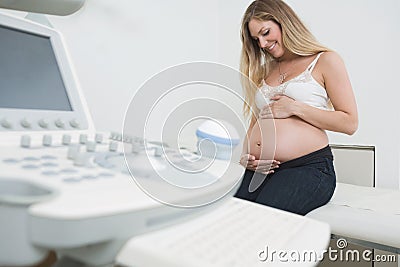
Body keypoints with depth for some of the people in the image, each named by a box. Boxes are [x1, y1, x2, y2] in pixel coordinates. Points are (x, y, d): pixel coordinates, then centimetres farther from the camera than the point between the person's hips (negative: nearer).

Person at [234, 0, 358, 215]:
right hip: (258, 170, 5)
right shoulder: (263, 72, 24)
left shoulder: (325, 61, 8)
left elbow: (350, 123, 2)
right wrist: (245, 156, 5)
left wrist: (295, 108, -6)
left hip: (309, 167, -4)